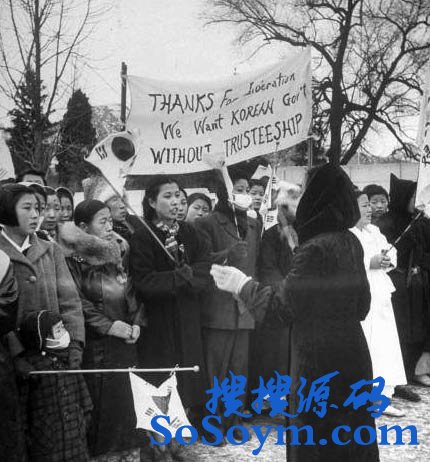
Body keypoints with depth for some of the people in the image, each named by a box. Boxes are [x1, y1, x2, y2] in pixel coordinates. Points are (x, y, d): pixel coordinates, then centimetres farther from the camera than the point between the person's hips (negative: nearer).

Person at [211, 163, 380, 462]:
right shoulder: (351, 242, 3)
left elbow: (283, 306, -17)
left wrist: (242, 285, -7)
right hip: (351, 351, 8)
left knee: (317, 438, 5)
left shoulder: (315, 248, -21)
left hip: (320, 360, -8)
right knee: (350, 432, 19)